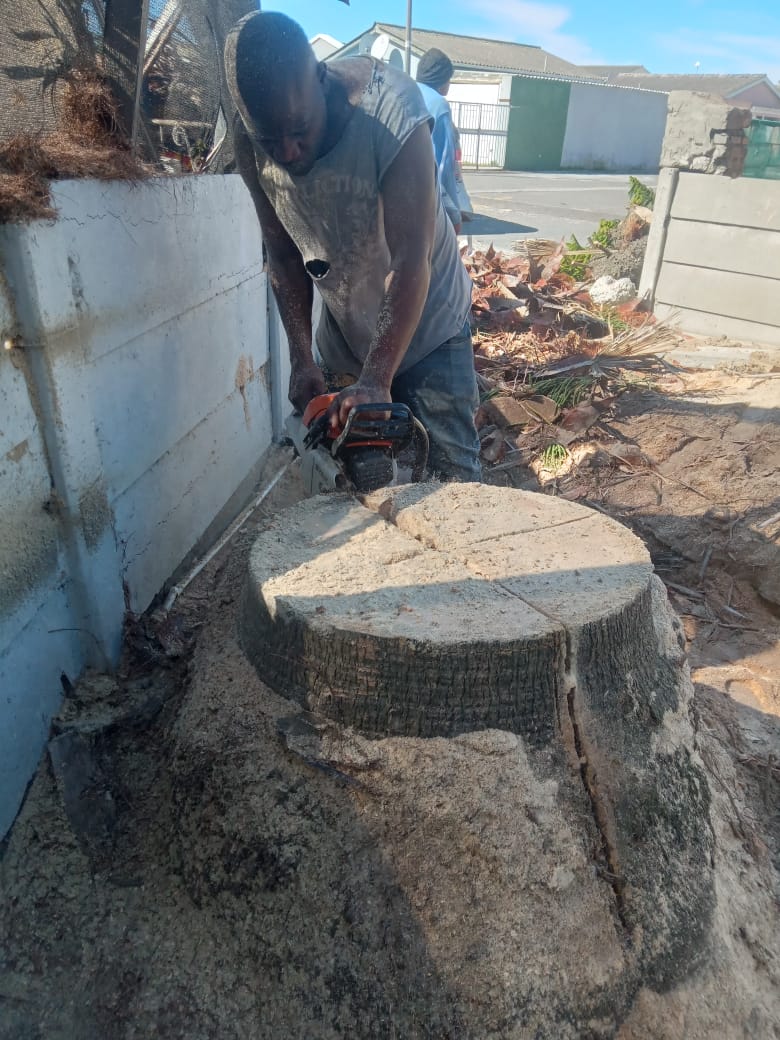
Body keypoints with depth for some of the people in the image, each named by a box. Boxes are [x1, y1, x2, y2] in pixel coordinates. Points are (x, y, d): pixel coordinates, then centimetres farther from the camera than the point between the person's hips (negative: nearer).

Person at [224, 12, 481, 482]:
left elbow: (410, 259, -32)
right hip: (342, 332, 4)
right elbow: (285, 254, -5)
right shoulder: (251, 142, -13)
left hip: (425, 324, -4)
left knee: (450, 474, -4)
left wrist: (376, 381, -38)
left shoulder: (391, 108, -27)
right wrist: (301, 359, -11)